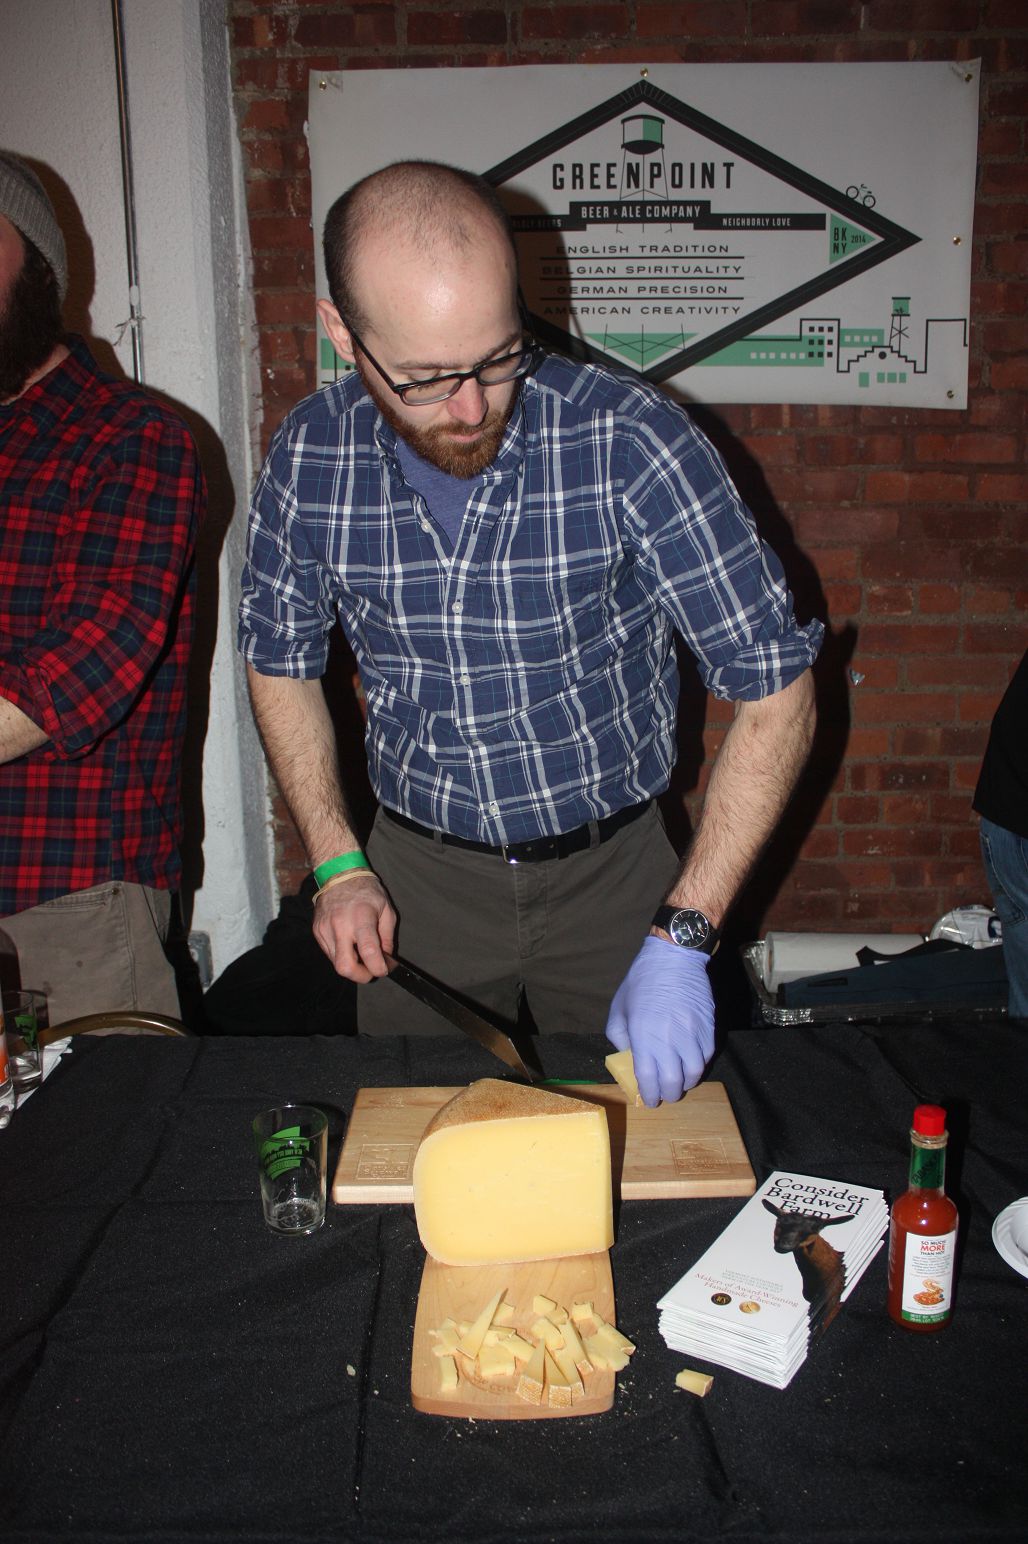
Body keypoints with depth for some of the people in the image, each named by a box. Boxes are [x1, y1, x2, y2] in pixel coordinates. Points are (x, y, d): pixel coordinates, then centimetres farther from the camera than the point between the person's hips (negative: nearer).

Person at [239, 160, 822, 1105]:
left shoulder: (631, 441, -23)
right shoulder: (308, 457, -12)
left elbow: (776, 695, -19)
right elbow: (281, 661, 5)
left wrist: (682, 937, -24)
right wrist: (338, 864, -4)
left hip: (613, 870, -2)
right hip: (418, 869, 2)